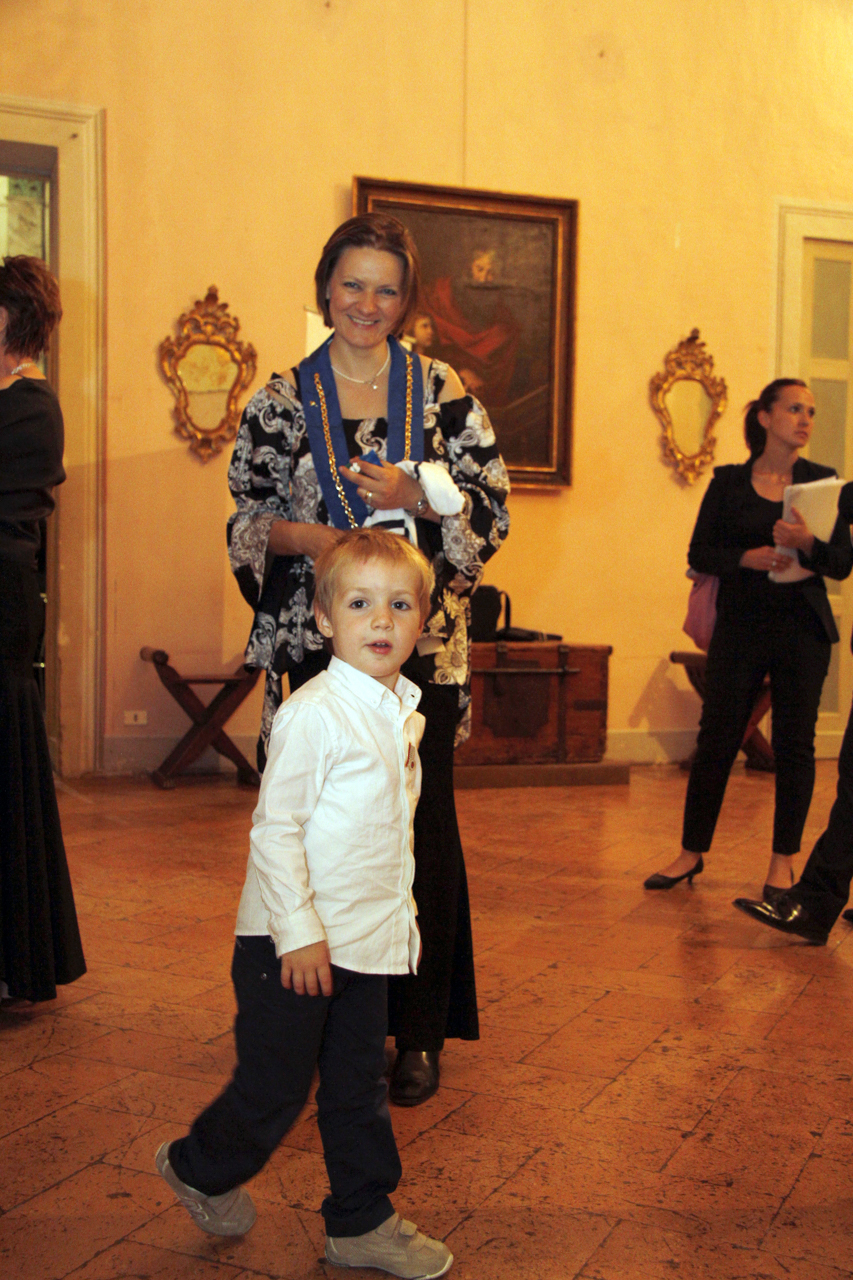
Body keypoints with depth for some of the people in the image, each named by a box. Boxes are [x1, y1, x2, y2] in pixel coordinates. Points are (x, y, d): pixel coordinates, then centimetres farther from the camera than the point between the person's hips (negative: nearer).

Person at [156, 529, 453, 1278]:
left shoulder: (406, 714, 7)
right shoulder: (314, 712, -18)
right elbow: (275, 829, -19)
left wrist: (401, 916, 16)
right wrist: (298, 930, -21)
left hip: (368, 941, 7)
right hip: (294, 942, -7)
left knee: (358, 1085, 16)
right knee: (275, 1088, 7)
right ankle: (200, 1168, 34)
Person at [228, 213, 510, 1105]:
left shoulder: (444, 395, 4)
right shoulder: (280, 401, 7)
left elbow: (491, 515, 3)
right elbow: (247, 522, 7)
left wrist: (416, 499, -14)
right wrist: (303, 535, -13)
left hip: (420, 648, -1)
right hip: (313, 646, 1)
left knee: (419, 832, 1)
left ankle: (420, 1033, 14)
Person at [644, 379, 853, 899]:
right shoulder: (728, 482, 5)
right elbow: (700, 553, 3)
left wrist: (807, 544, -20)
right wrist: (746, 558, -15)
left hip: (802, 628, 1)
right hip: (740, 627, 0)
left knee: (795, 744, 2)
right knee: (716, 739, 2)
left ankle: (783, 861, 13)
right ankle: (692, 853, 15)